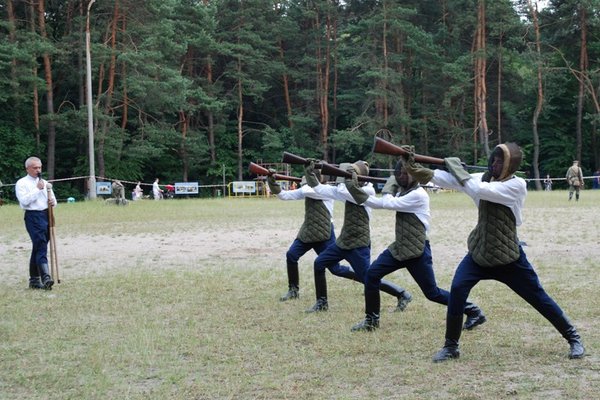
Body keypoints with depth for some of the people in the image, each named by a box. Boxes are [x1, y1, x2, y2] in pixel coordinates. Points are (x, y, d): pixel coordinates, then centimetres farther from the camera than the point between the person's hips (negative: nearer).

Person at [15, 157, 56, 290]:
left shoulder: (44, 183, 18)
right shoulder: (22, 183, -1)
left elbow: (52, 198, 23)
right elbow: (24, 201, -14)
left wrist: (52, 201, -1)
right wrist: (37, 189, -13)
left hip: (46, 215, 6)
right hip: (33, 217, -6)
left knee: (38, 248, 11)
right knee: (41, 247, -18)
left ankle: (34, 280, 17)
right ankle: (45, 277, -26)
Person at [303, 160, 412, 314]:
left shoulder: (367, 191, -17)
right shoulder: (350, 189, 7)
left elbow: (341, 192, -31)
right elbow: (320, 188, 6)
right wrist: (309, 172, -5)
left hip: (358, 244, -8)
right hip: (343, 240, 8)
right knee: (319, 263, 7)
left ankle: (403, 295, 7)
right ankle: (322, 302, 18)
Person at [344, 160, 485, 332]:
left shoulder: (418, 195, -16)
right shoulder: (401, 191, 11)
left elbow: (388, 203, -18)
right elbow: (378, 203, 3)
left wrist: (389, 188, 0)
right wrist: (355, 188, -6)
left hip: (417, 251, -8)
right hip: (399, 247, 8)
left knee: (432, 293, -3)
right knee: (371, 274, -3)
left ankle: (473, 311, 12)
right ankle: (371, 319, 9)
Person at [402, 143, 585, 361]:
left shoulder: (517, 185, -17)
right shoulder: (485, 178, 0)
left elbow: (479, 190, -30)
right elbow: (450, 180, -13)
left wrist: (455, 165, -22)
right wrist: (418, 171, -27)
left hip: (508, 257, -4)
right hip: (479, 253, 4)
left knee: (538, 298, 6)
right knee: (457, 290, -15)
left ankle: (573, 337, 26)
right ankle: (451, 346, -2)